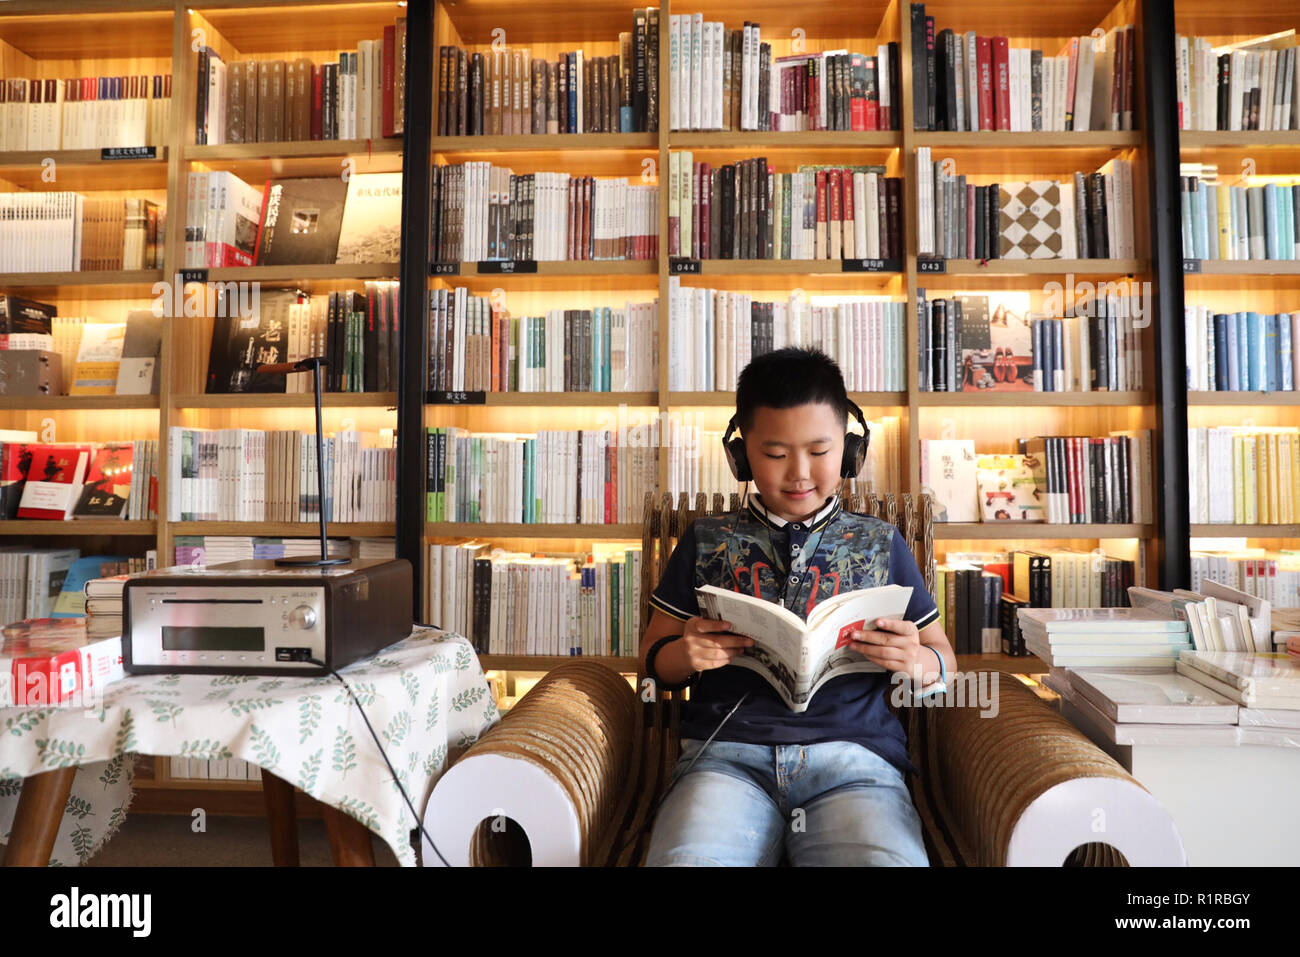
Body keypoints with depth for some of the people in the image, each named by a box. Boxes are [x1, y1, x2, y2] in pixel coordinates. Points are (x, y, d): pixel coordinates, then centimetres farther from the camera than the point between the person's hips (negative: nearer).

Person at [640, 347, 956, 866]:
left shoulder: (880, 544, 17)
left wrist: (919, 662, -3)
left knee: (888, 857, -32)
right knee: (687, 858, -32)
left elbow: (943, 659, 21)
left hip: (854, 751, 1)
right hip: (727, 753, 0)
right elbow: (654, 656, 18)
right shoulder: (705, 540, 16)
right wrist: (685, 654, -6)